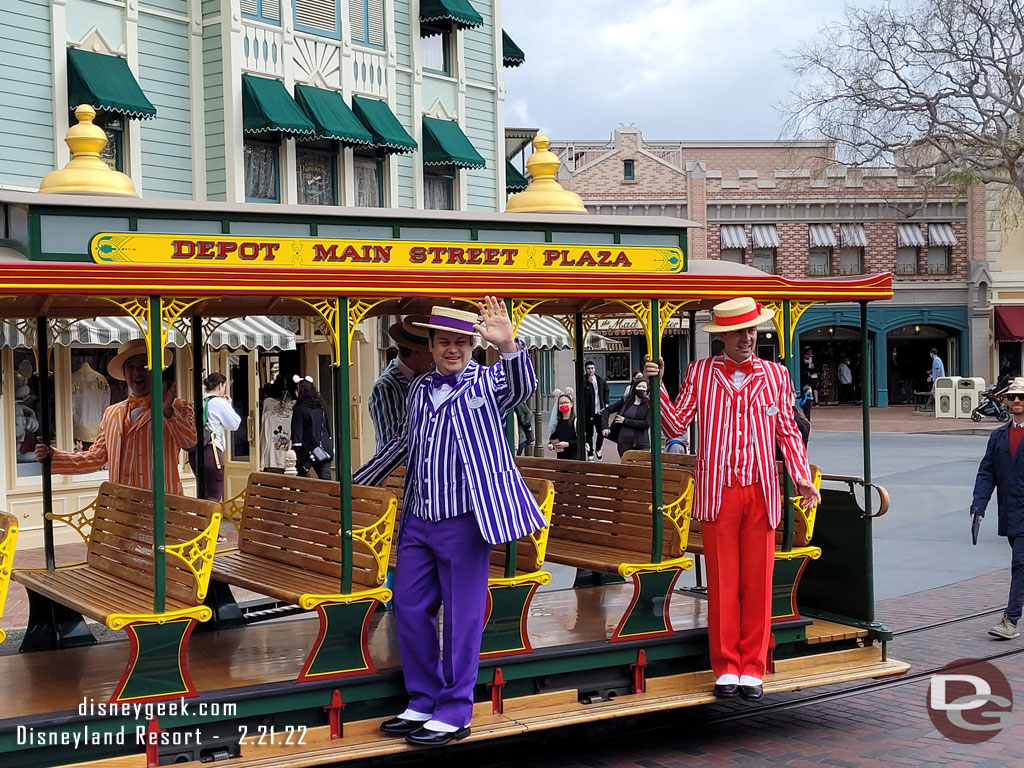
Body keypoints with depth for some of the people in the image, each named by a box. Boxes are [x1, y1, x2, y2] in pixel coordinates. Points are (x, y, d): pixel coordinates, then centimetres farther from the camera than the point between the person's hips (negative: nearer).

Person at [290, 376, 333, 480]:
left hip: (308, 451, -5)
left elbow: (297, 433, -11)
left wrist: (294, 452, -11)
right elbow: (327, 428, 19)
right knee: (326, 478, -1)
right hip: (325, 450, 5)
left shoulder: (299, 409, -7)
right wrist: (331, 447, 25)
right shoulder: (320, 408, 13)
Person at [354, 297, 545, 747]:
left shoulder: (486, 382, -2)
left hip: (464, 521, -6)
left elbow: (523, 388, -25)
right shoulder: (420, 389, 14)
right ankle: (423, 704, 23)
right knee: (410, 610, 10)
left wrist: (506, 344, -42)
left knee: (462, 619, 0)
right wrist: (359, 481, 35)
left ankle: (454, 714, 10)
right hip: (418, 522, 6)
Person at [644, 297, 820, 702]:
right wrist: (657, 386, -9)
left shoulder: (775, 375, 10)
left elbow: (788, 432, 10)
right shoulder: (700, 373, 6)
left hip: (761, 493, 1)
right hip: (718, 493, -1)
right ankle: (726, 670, 13)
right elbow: (676, 425, 2)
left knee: (758, 583, 4)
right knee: (722, 584, 3)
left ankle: (752, 670, 14)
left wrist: (802, 477, -3)